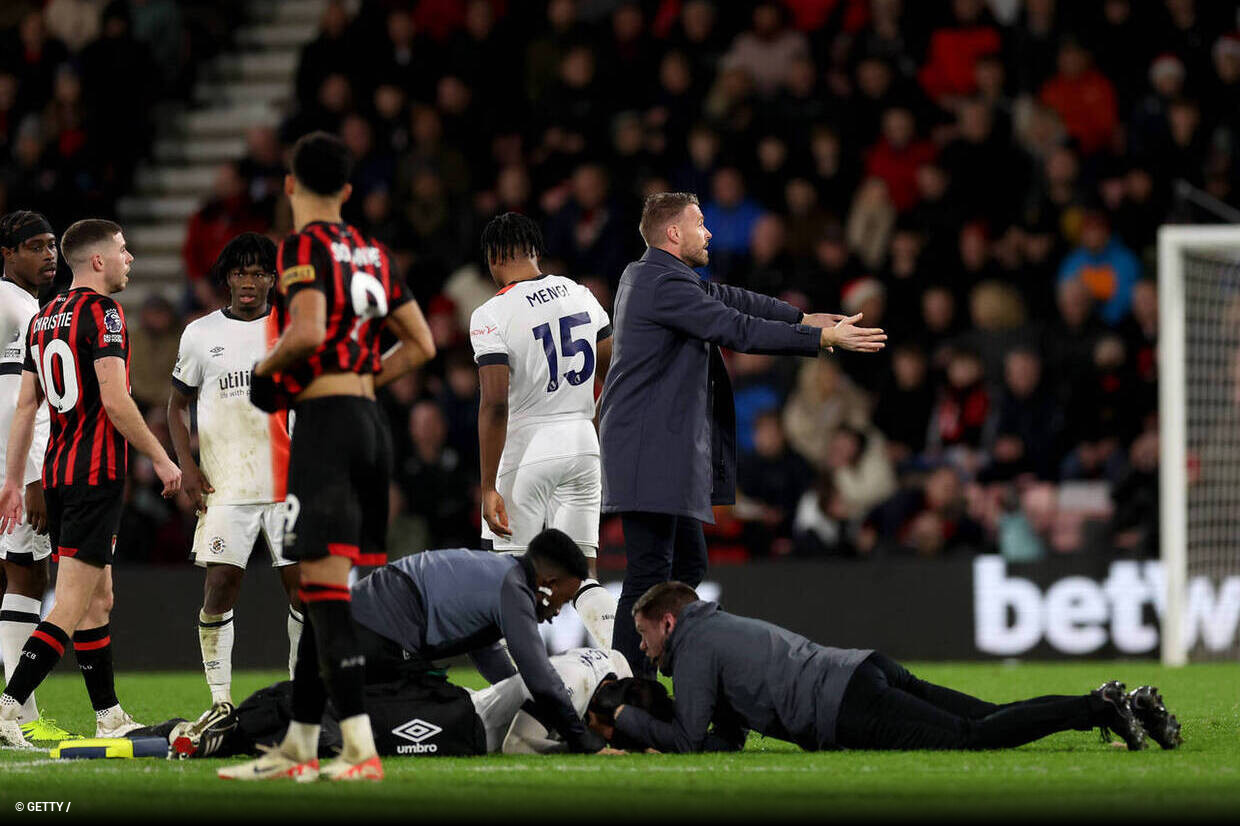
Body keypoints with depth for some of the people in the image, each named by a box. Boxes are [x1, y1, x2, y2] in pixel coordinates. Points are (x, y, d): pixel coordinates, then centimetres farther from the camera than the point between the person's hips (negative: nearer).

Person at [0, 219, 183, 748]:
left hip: (58, 472, 9)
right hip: (97, 473, -9)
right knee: (72, 606, -11)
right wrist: (161, 459, -9)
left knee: (98, 599, 15)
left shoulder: (44, 317, 14)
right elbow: (115, 401, -18)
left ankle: (110, 717, 19)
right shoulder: (102, 312, -11)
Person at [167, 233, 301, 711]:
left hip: (288, 485, 1)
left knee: (303, 586, -2)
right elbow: (178, 404, 14)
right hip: (225, 486, -1)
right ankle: (220, 701, -1)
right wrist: (187, 465, 1)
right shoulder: (201, 334, 6)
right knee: (221, 585, -8)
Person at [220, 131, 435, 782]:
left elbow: (309, 331, -22)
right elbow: (421, 344, 19)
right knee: (323, 588, 13)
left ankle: (361, 751, -19)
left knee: (325, 588, -11)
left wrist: (265, 371, -4)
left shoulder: (304, 246, -7)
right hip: (371, 423, 8)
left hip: (325, 422, -8)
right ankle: (299, 747, 18)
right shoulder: (372, 253, 16)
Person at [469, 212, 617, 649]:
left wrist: (488, 487, -16)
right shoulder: (578, 294, 6)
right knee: (581, 569, 8)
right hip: (582, 442, 5)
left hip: (526, 447, -5)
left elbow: (495, 404, -19)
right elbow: (617, 371, 14)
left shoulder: (493, 315, -13)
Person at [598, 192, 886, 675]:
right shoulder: (664, 284, -15)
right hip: (651, 450, -11)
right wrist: (822, 338, -12)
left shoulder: (647, 274, 17)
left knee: (689, 564, 14)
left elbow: (725, 299, 23)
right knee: (650, 571, -12)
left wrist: (800, 318, 19)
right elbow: (737, 330, -16)